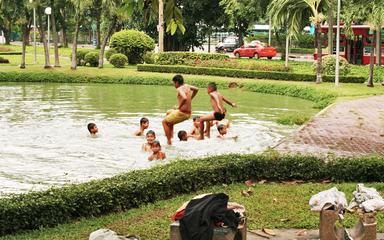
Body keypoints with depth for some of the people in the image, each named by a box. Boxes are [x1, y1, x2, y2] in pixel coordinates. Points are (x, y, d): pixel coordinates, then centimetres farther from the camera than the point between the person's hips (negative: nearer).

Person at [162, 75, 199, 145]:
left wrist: (179, 107, -20)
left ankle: (169, 141, 0)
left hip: (182, 113, -9)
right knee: (168, 113, 33)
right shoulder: (187, 86, 9)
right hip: (188, 113, 9)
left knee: (164, 122, 7)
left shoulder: (180, 89, -17)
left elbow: (184, 98, -36)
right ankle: (171, 134, 32)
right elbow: (196, 89, 27)